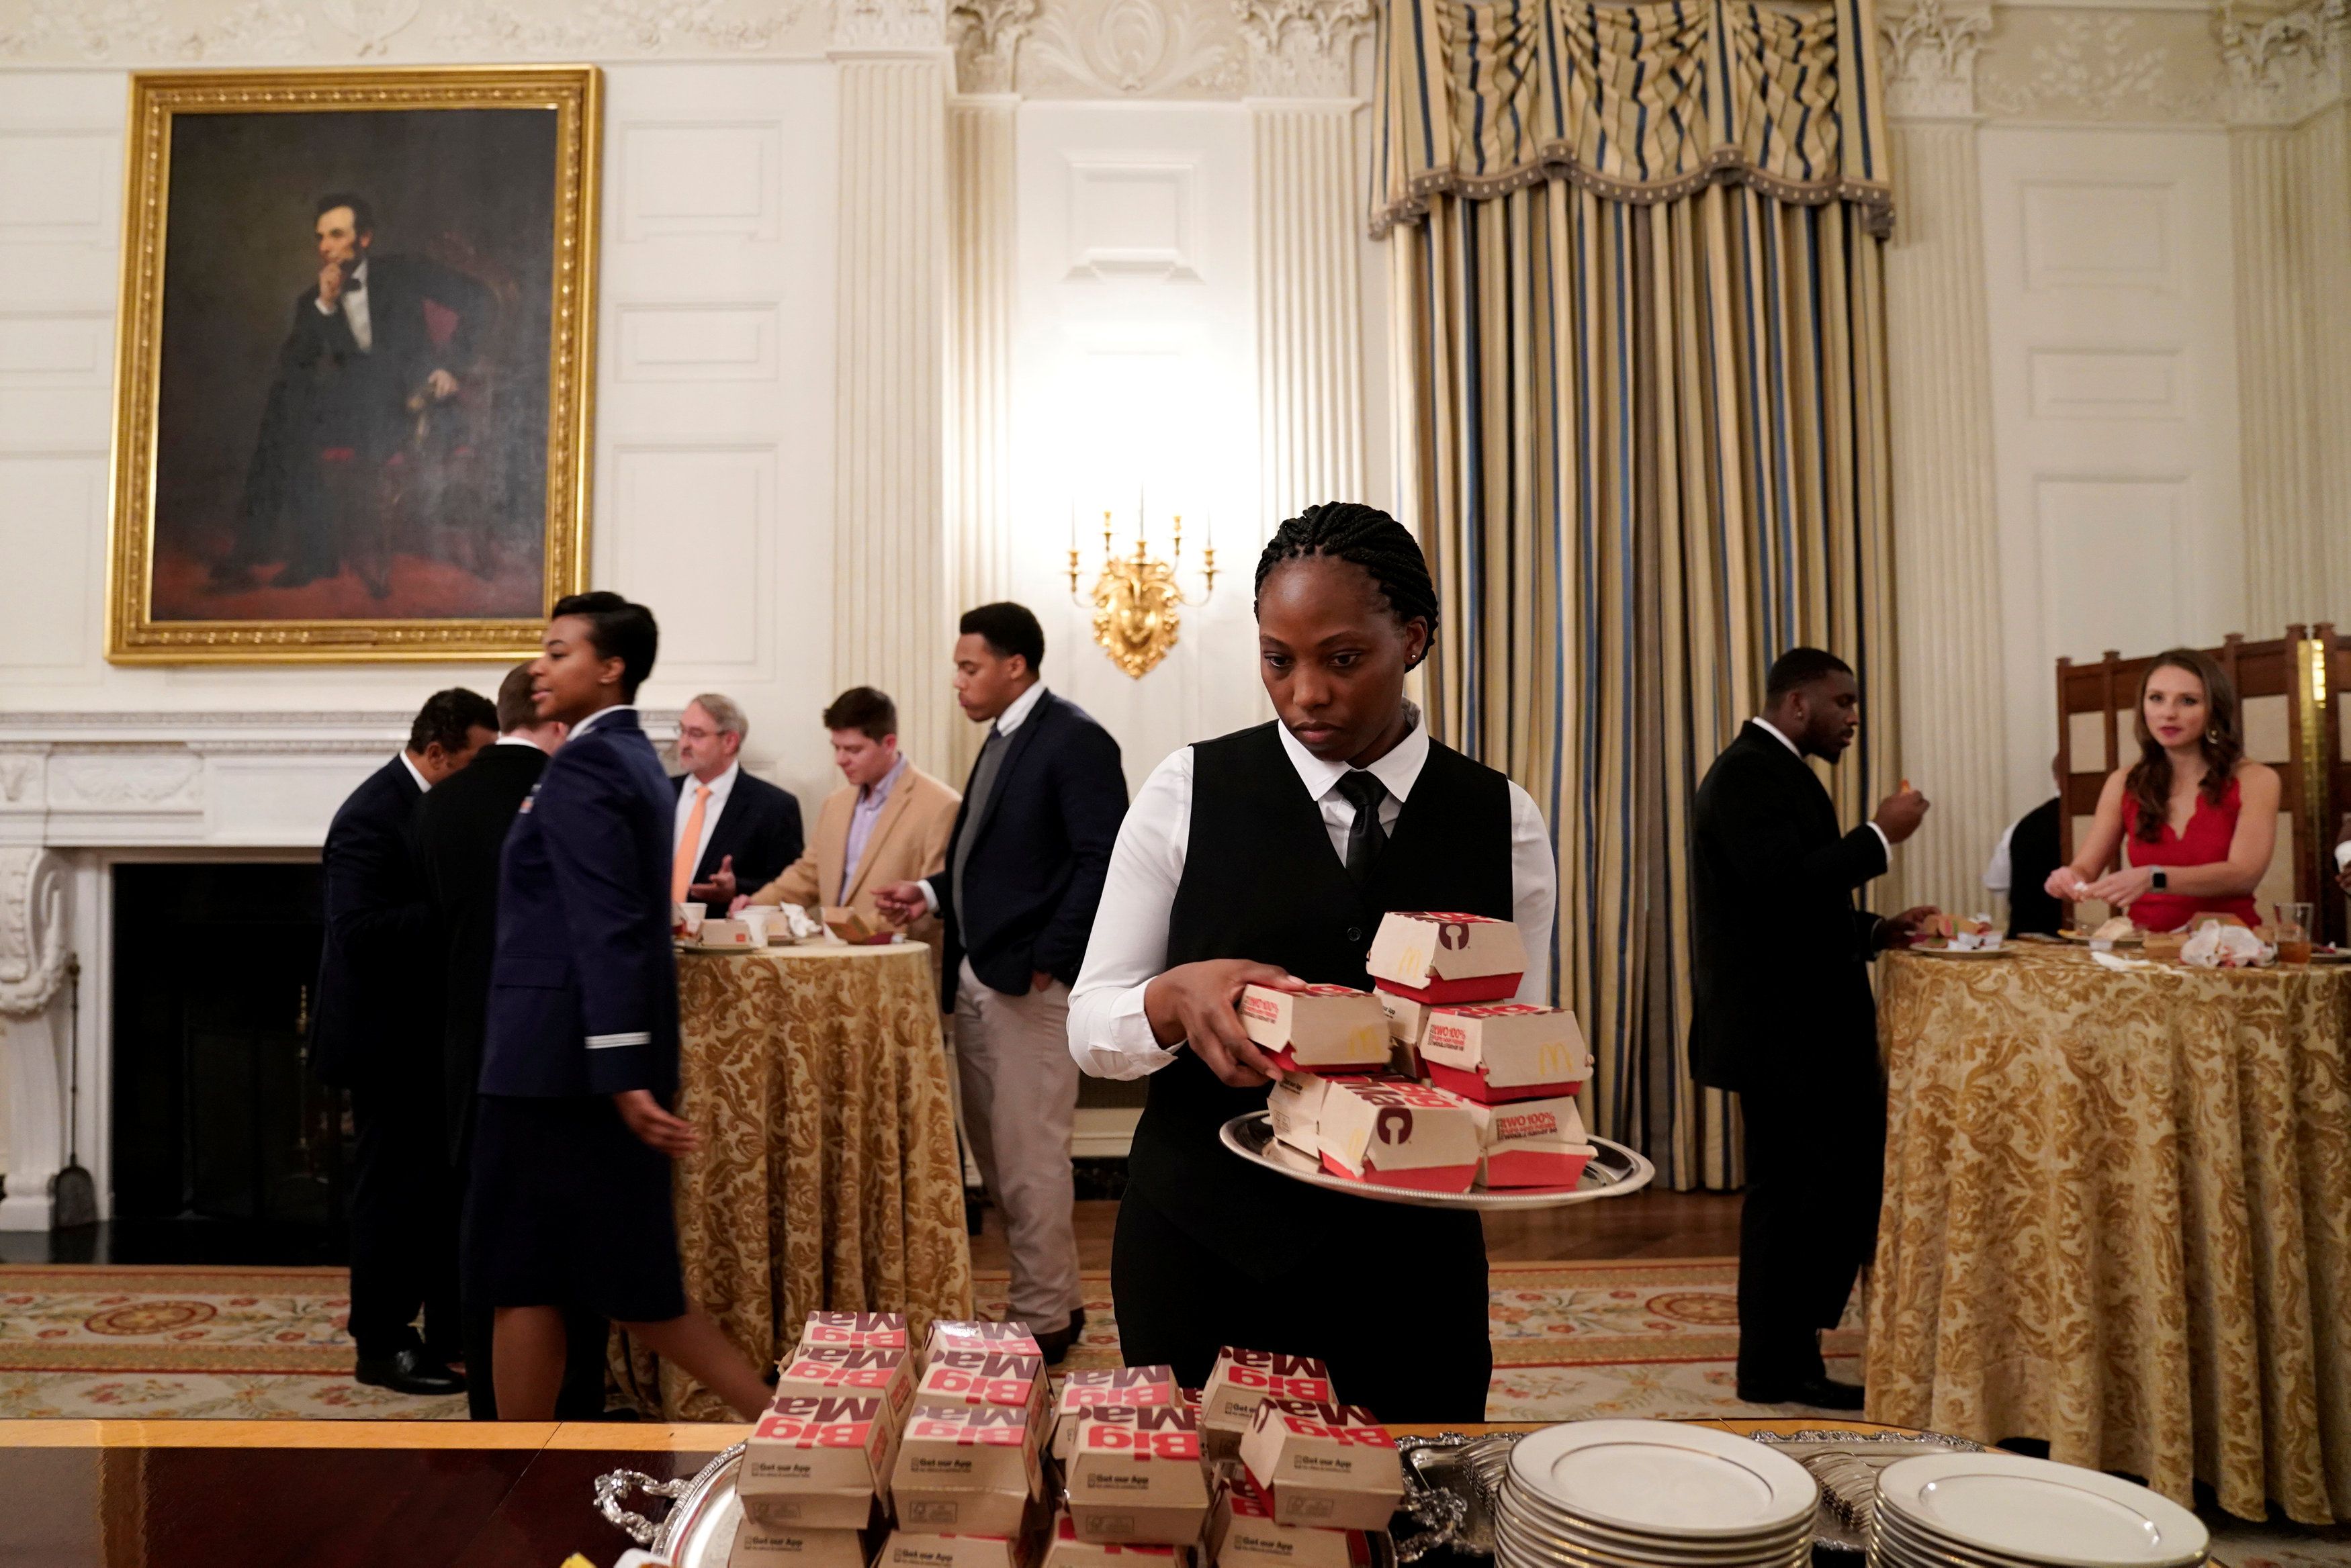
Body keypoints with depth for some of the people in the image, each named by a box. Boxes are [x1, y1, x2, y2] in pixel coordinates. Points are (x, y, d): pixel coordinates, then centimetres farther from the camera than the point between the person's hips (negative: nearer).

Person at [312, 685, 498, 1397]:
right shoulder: (372, 816, -19)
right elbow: (359, 929, -28)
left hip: (432, 1033, 9)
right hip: (389, 1038, -9)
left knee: (444, 1182, 15)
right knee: (395, 1187, 1)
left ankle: (449, 1328, 27)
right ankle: (381, 1346, 14)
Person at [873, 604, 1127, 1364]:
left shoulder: (1075, 739, -11)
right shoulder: (1004, 739, 16)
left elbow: (1100, 862, -18)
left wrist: (1049, 959, -18)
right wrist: (931, 893, 6)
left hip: (1029, 982, -9)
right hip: (977, 977, 9)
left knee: (1030, 1158, -1)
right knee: (993, 1150, 15)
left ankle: (1044, 1321, 14)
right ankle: (1053, 1296, 29)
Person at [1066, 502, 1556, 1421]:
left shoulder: (1504, 823, 1)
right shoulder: (1189, 793, -3)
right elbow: (1091, 1027, -2)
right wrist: (1176, 997, -23)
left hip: (1413, 1265, 2)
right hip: (1203, 1249, -1)